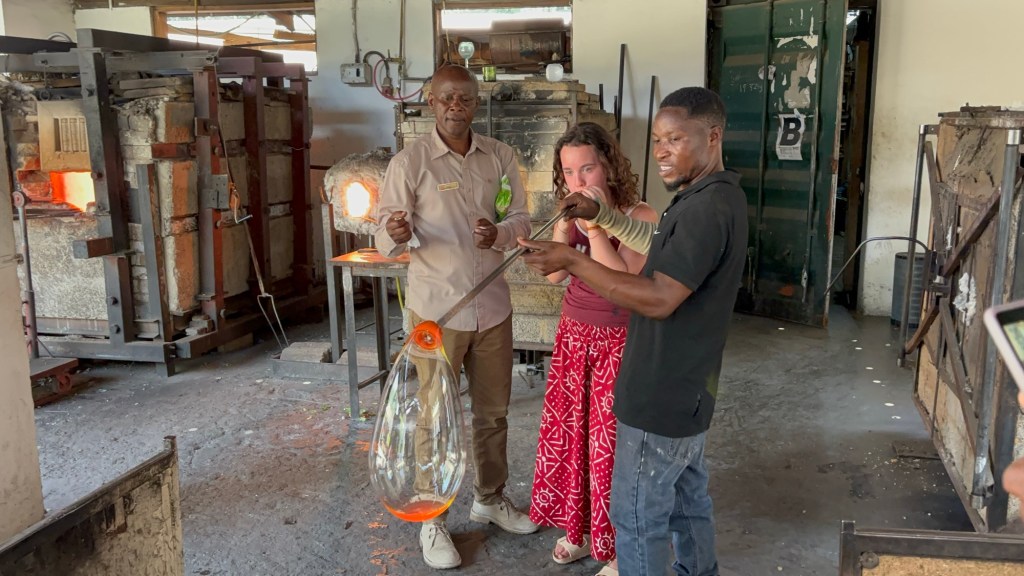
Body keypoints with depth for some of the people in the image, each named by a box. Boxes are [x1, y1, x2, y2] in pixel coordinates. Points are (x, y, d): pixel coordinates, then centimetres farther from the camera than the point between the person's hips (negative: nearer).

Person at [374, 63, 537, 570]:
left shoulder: (500, 156, 3)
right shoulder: (409, 162, -9)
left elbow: (521, 220, 4)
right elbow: (385, 238, -10)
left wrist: (499, 234, -18)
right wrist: (398, 235, -34)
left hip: (493, 306, 4)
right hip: (436, 310, -4)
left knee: (493, 411, 17)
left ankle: (490, 499, 38)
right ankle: (431, 518, 24)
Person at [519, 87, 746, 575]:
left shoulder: (708, 207, -25)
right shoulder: (716, 197, 8)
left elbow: (659, 298, -29)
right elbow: (662, 249, 20)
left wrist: (572, 261, -30)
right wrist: (601, 215, 10)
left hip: (663, 395, -10)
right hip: (688, 387, 10)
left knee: (638, 516, 4)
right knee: (687, 496, 24)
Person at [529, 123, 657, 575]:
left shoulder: (640, 216, -15)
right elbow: (554, 274, -7)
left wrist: (595, 226, -26)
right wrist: (567, 223, -18)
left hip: (618, 344, -6)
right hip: (573, 335, 6)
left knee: (611, 442, 3)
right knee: (567, 431, 15)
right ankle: (580, 528, 35)